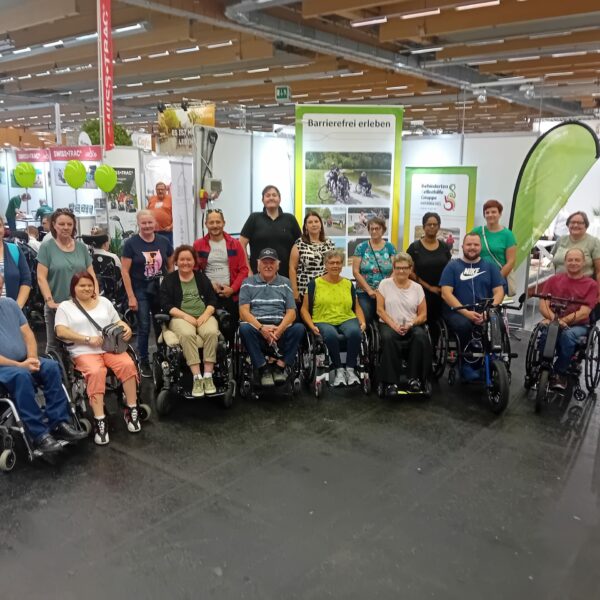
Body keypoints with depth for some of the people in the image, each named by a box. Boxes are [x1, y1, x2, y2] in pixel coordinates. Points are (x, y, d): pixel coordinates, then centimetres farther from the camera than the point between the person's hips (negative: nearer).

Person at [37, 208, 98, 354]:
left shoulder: (81, 247, 8)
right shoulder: (46, 247, -3)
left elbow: (91, 275, 10)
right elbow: (41, 277, -7)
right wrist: (50, 301, -16)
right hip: (57, 307, -3)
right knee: (54, 345, 5)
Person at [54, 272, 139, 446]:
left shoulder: (104, 301, 20)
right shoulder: (65, 306, 10)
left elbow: (117, 321, 21)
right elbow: (61, 332, -3)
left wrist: (127, 328, -4)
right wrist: (88, 339, -13)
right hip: (84, 352, -3)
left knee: (128, 364, -28)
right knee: (96, 372, -36)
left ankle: (131, 410, -17)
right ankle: (99, 420, -33)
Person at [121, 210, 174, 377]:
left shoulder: (164, 242, 4)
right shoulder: (131, 243, -6)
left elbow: (171, 267, 13)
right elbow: (125, 271, -6)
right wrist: (131, 296, -10)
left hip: (161, 290, 3)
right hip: (141, 292, -3)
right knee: (144, 327, 0)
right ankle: (143, 362, 15)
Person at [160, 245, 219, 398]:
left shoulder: (202, 277, 17)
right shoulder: (169, 280, 9)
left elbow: (212, 299, 10)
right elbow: (166, 304, -1)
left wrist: (205, 314, -10)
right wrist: (185, 316, -14)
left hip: (204, 316, 2)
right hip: (180, 317, -2)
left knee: (211, 332, -32)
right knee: (187, 334, -36)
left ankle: (208, 376, -27)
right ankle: (197, 378, -34)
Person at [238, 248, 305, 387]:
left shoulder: (285, 283, 17)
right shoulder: (248, 283, 13)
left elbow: (291, 312, 7)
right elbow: (244, 312, 1)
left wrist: (279, 330, -13)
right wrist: (261, 328, -17)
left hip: (280, 328, 1)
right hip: (257, 326, -1)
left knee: (299, 328, -29)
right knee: (244, 327, -34)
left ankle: (280, 365, -15)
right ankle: (263, 369, -21)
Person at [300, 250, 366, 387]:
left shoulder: (348, 284, 15)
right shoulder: (315, 284, 6)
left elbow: (357, 307, 21)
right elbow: (305, 309, 6)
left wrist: (362, 322, 3)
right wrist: (312, 326, -9)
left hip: (347, 319, 2)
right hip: (323, 321, -2)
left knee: (355, 332, -33)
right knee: (331, 335, -38)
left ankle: (350, 369, -17)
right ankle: (338, 370, -18)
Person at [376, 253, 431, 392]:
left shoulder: (417, 287, 10)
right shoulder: (385, 284, 6)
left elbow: (423, 315, 7)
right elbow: (380, 310, 0)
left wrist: (410, 324, -12)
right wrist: (394, 325, -13)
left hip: (412, 326, 2)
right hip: (389, 324, -1)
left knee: (421, 336, -32)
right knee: (388, 337, -36)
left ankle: (415, 378, -21)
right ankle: (391, 381, -26)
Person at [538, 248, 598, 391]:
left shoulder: (591, 285, 0)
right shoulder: (553, 280, 7)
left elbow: (583, 313, -8)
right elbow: (543, 306, -1)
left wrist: (562, 320, -20)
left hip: (578, 325, -1)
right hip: (553, 322, 1)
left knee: (568, 335, -35)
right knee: (545, 332, -33)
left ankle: (559, 372, -13)